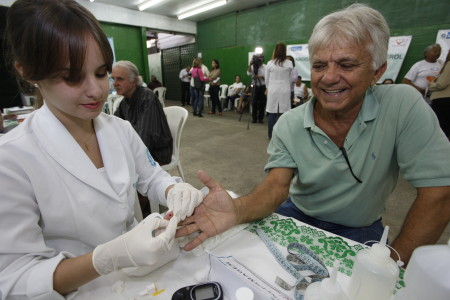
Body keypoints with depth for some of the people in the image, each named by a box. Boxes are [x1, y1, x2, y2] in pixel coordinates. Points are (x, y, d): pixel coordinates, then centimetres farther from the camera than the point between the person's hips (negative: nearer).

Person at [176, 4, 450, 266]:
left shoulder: (404, 106, -17)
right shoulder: (289, 125, -14)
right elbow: (276, 186, -22)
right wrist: (236, 210, -42)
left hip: (360, 230, 0)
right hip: (298, 215, 1)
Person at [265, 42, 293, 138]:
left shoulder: (270, 63, 0)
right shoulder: (289, 63, -2)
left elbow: (266, 79, 8)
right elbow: (290, 79, 8)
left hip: (272, 91, 1)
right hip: (284, 91, -1)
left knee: (272, 113, 6)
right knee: (282, 113, 2)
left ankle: (271, 135, 13)